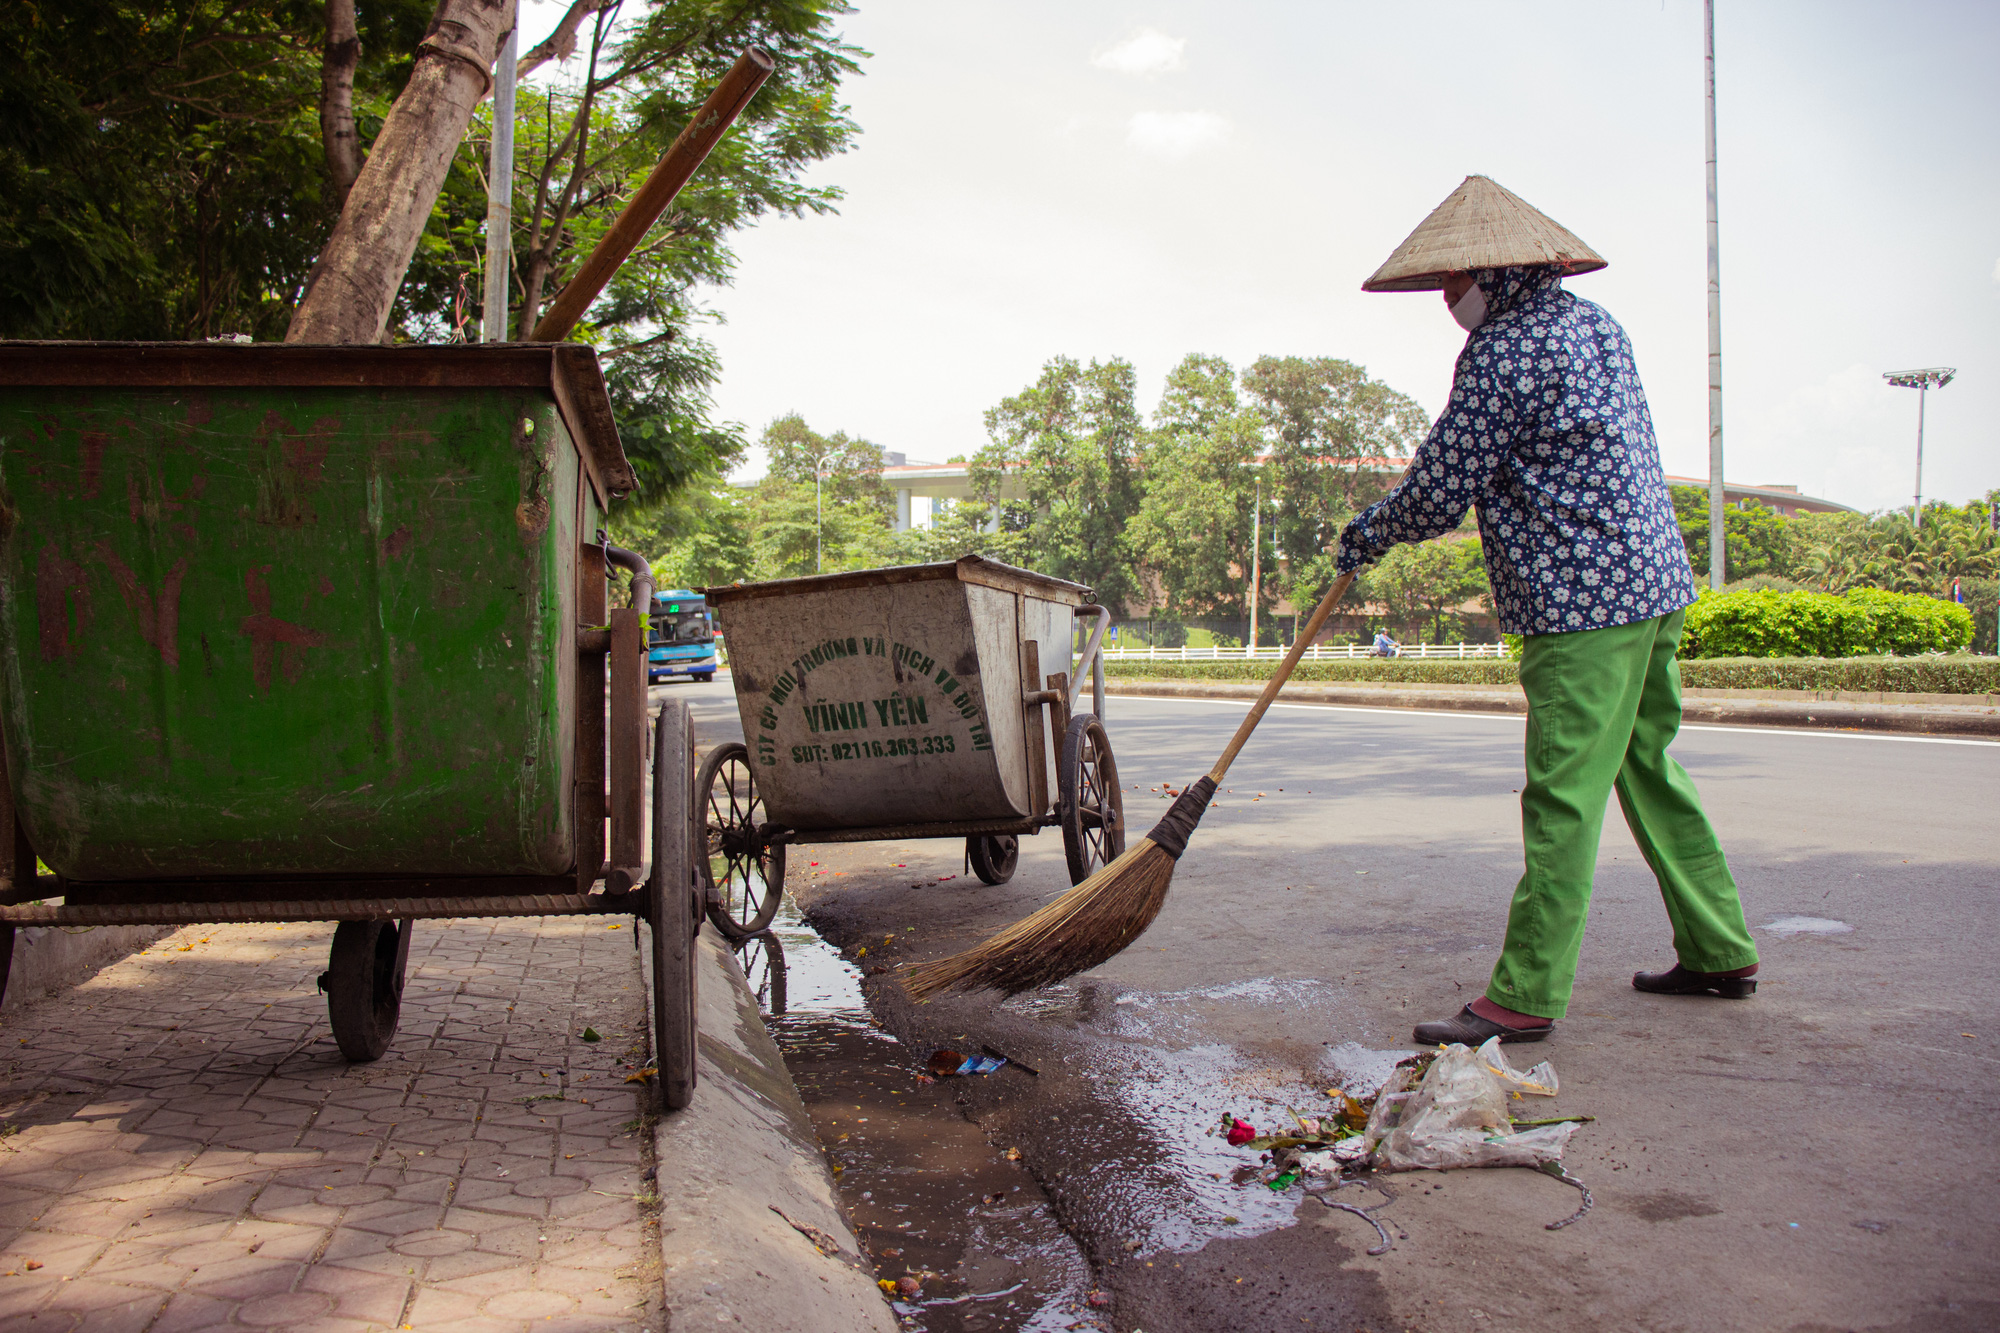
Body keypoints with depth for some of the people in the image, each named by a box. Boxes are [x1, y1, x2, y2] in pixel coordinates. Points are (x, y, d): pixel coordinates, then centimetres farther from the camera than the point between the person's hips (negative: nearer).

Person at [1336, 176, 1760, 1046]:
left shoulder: (1502, 352, -12)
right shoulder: (1598, 326, 16)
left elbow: (1438, 494, -11)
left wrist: (1368, 535, 7)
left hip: (1584, 600, -10)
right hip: (1655, 581, 10)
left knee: (1563, 796, -8)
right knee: (1649, 769, 18)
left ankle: (1527, 995, -4)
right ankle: (1719, 952, 27)